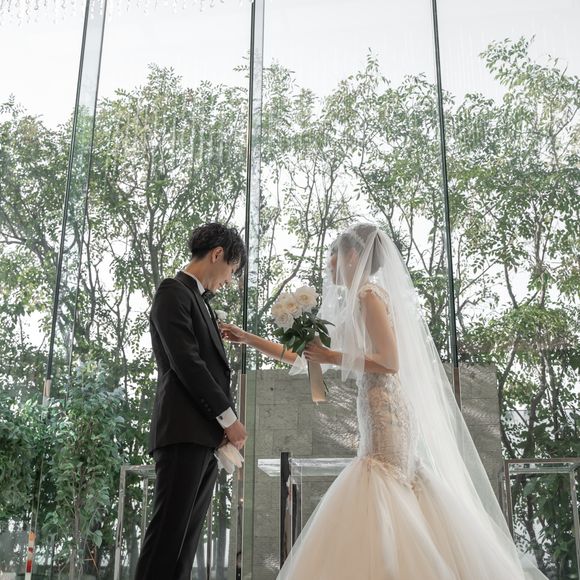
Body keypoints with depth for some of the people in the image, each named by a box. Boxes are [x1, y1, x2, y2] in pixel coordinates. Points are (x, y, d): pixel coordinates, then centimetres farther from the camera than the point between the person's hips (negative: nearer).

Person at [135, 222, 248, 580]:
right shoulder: (174, 292, -3)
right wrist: (228, 418, -10)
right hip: (184, 432, -9)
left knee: (188, 535, 5)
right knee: (169, 532, -10)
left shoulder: (200, 302, 24)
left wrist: (226, 425, 5)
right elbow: (186, 363, -13)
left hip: (207, 436, 9)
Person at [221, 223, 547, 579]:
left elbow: (389, 362, -17)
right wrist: (250, 339, 22)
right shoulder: (357, 300, 19)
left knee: (379, 505, -8)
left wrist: (332, 357, -12)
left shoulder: (369, 293, -7)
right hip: (381, 413, 9)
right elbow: (302, 358, 21)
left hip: (385, 411, -9)